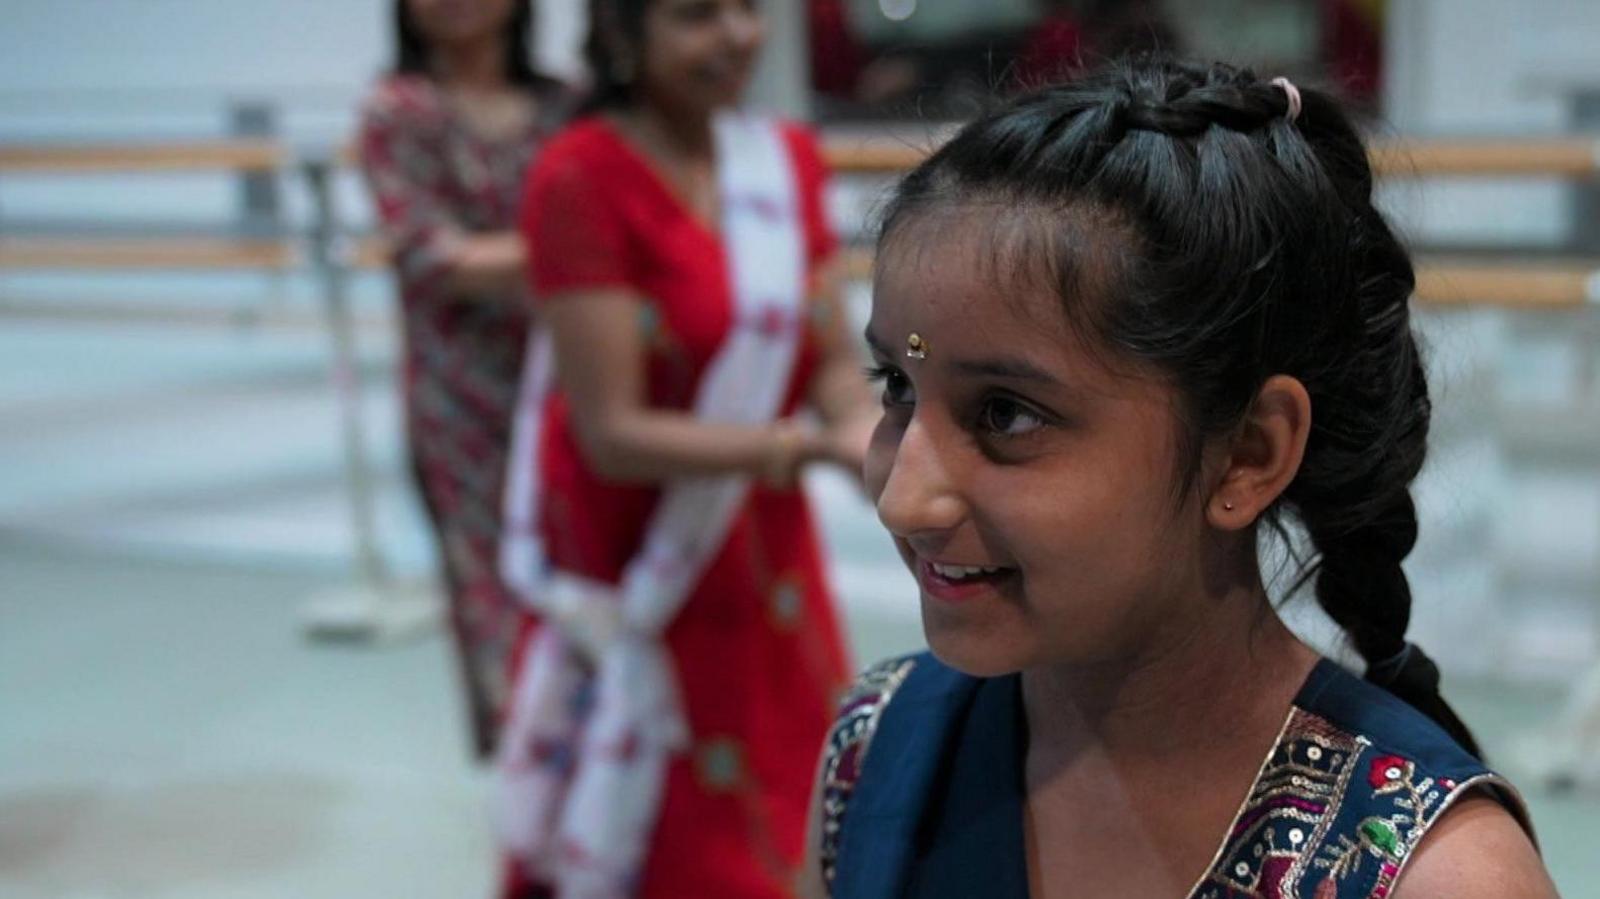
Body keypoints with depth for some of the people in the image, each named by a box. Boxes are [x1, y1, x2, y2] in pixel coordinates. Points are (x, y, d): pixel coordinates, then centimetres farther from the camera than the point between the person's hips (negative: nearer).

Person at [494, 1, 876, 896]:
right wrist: (800, 443, -28)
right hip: (633, 577, -5)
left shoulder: (787, 159, 1)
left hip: (766, 564, 5)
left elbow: (836, 360, 3)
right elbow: (613, 434, -19)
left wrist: (861, 426, -19)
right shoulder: (582, 178, -17)